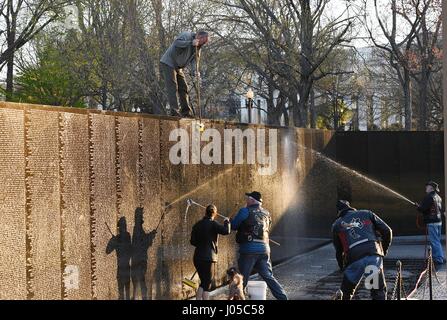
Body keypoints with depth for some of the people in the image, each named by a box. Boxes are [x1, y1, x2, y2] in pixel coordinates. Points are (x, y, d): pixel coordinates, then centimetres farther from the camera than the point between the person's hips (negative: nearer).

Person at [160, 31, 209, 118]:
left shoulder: (197, 48, 9)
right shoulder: (186, 35, -13)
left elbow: (194, 60, 3)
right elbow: (176, 43, -29)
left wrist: (194, 71, -16)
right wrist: (191, 43, -33)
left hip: (178, 67, 9)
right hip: (168, 63, -9)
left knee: (183, 88, 6)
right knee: (172, 87, -14)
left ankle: (186, 112, 11)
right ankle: (175, 112, -18)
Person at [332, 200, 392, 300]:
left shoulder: (336, 225, 22)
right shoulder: (366, 214, 21)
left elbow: (338, 251, 24)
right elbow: (387, 231, 15)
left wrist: (343, 269, 36)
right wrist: (384, 250, 28)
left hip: (353, 259, 0)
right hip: (374, 255, 0)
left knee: (346, 292, 19)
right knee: (379, 291, 8)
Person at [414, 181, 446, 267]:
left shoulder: (429, 197, -14)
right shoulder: (438, 197, 13)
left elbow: (422, 209, -19)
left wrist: (417, 206, 2)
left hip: (432, 222, -9)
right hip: (439, 221, 9)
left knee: (434, 241, -6)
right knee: (437, 241, 17)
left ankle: (438, 259, -6)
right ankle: (441, 258, 22)